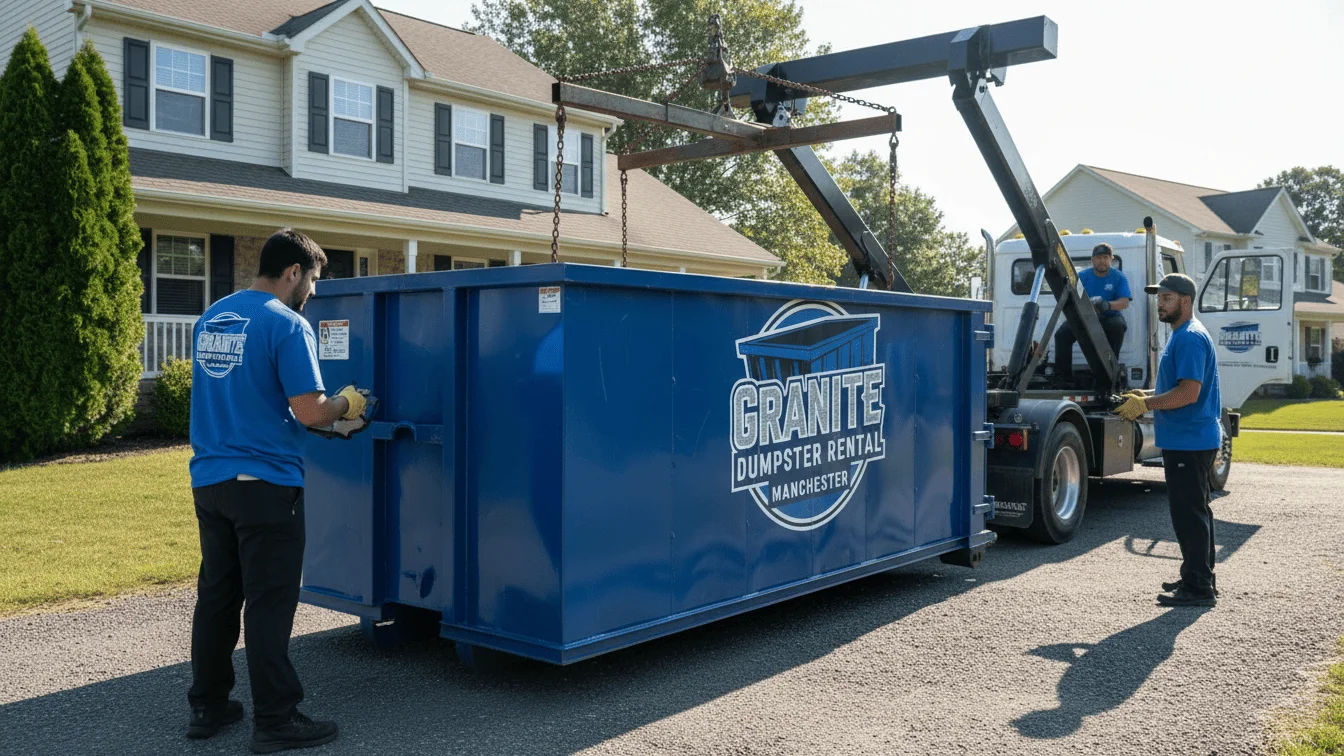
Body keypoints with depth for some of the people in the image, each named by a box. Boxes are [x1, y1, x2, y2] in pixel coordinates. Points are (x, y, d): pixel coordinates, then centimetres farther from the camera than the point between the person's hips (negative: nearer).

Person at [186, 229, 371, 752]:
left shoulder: (211, 317, 13)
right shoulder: (287, 325, -13)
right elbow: (309, 411, -19)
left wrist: (323, 417, 21)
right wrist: (345, 405, 2)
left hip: (209, 480, 8)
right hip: (264, 484, -7)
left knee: (216, 595, 16)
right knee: (269, 603, 0)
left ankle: (207, 708, 26)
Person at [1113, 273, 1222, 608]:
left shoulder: (1190, 338, -17)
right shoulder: (1182, 335, 17)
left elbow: (1190, 392, -25)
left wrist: (1146, 404, -18)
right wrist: (1145, 397, 12)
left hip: (1188, 441, -11)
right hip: (1188, 439, 11)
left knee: (1189, 513, -7)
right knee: (1194, 511, 17)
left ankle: (1198, 587, -1)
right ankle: (1199, 578, 27)